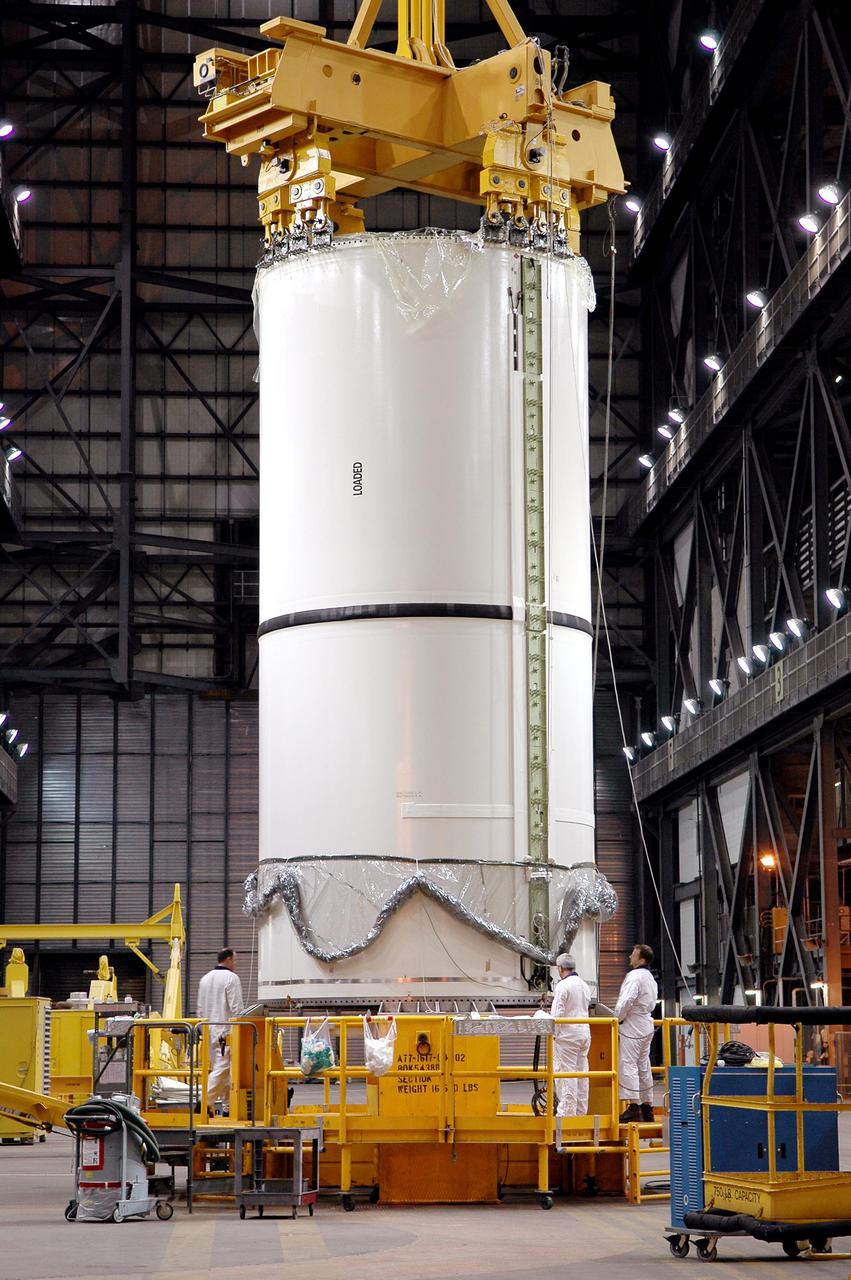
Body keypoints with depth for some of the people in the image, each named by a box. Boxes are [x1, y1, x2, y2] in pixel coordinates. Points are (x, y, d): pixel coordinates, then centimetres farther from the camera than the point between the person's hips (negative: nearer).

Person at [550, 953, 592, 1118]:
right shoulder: (584, 986, 14)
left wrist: (553, 1034, -8)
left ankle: (567, 1110, -6)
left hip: (567, 1034, -8)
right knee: (581, 1071, 11)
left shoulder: (563, 986, -12)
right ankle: (581, 1110, 15)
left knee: (566, 1073, -5)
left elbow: (558, 1013, -15)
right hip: (585, 1033, 8)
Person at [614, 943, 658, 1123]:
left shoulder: (634, 976, -16)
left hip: (632, 1027, -10)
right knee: (644, 1067, 13)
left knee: (628, 1065, -10)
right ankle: (647, 1107, 16)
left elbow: (626, 1001, -23)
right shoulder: (650, 978, 16)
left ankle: (633, 1107, -15)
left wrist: (617, 1018, -11)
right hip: (646, 1025, 10)